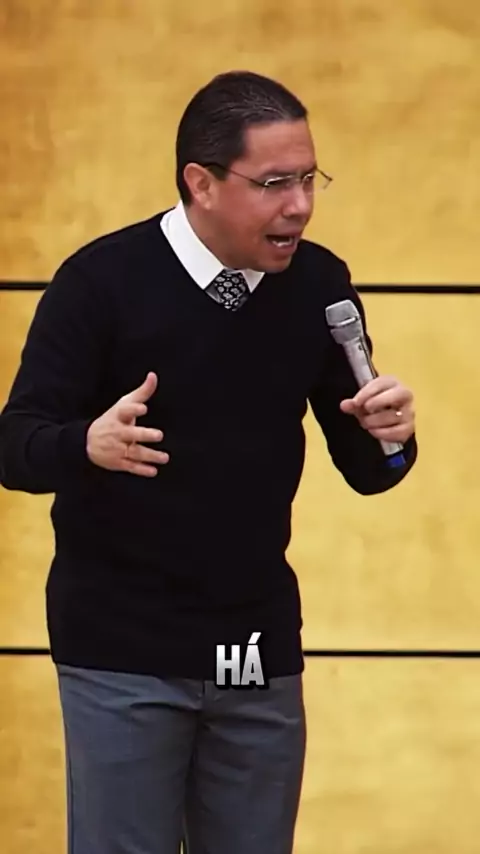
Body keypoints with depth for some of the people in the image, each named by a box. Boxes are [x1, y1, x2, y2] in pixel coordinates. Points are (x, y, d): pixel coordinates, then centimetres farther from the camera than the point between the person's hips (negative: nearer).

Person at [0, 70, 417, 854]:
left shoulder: (319, 282, -1)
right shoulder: (102, 278, -12)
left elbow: (363, 470, 6)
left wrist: (389, 436, -18)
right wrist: (89, 444, -33)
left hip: (260, 649, 4)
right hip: (122, 650, -4)